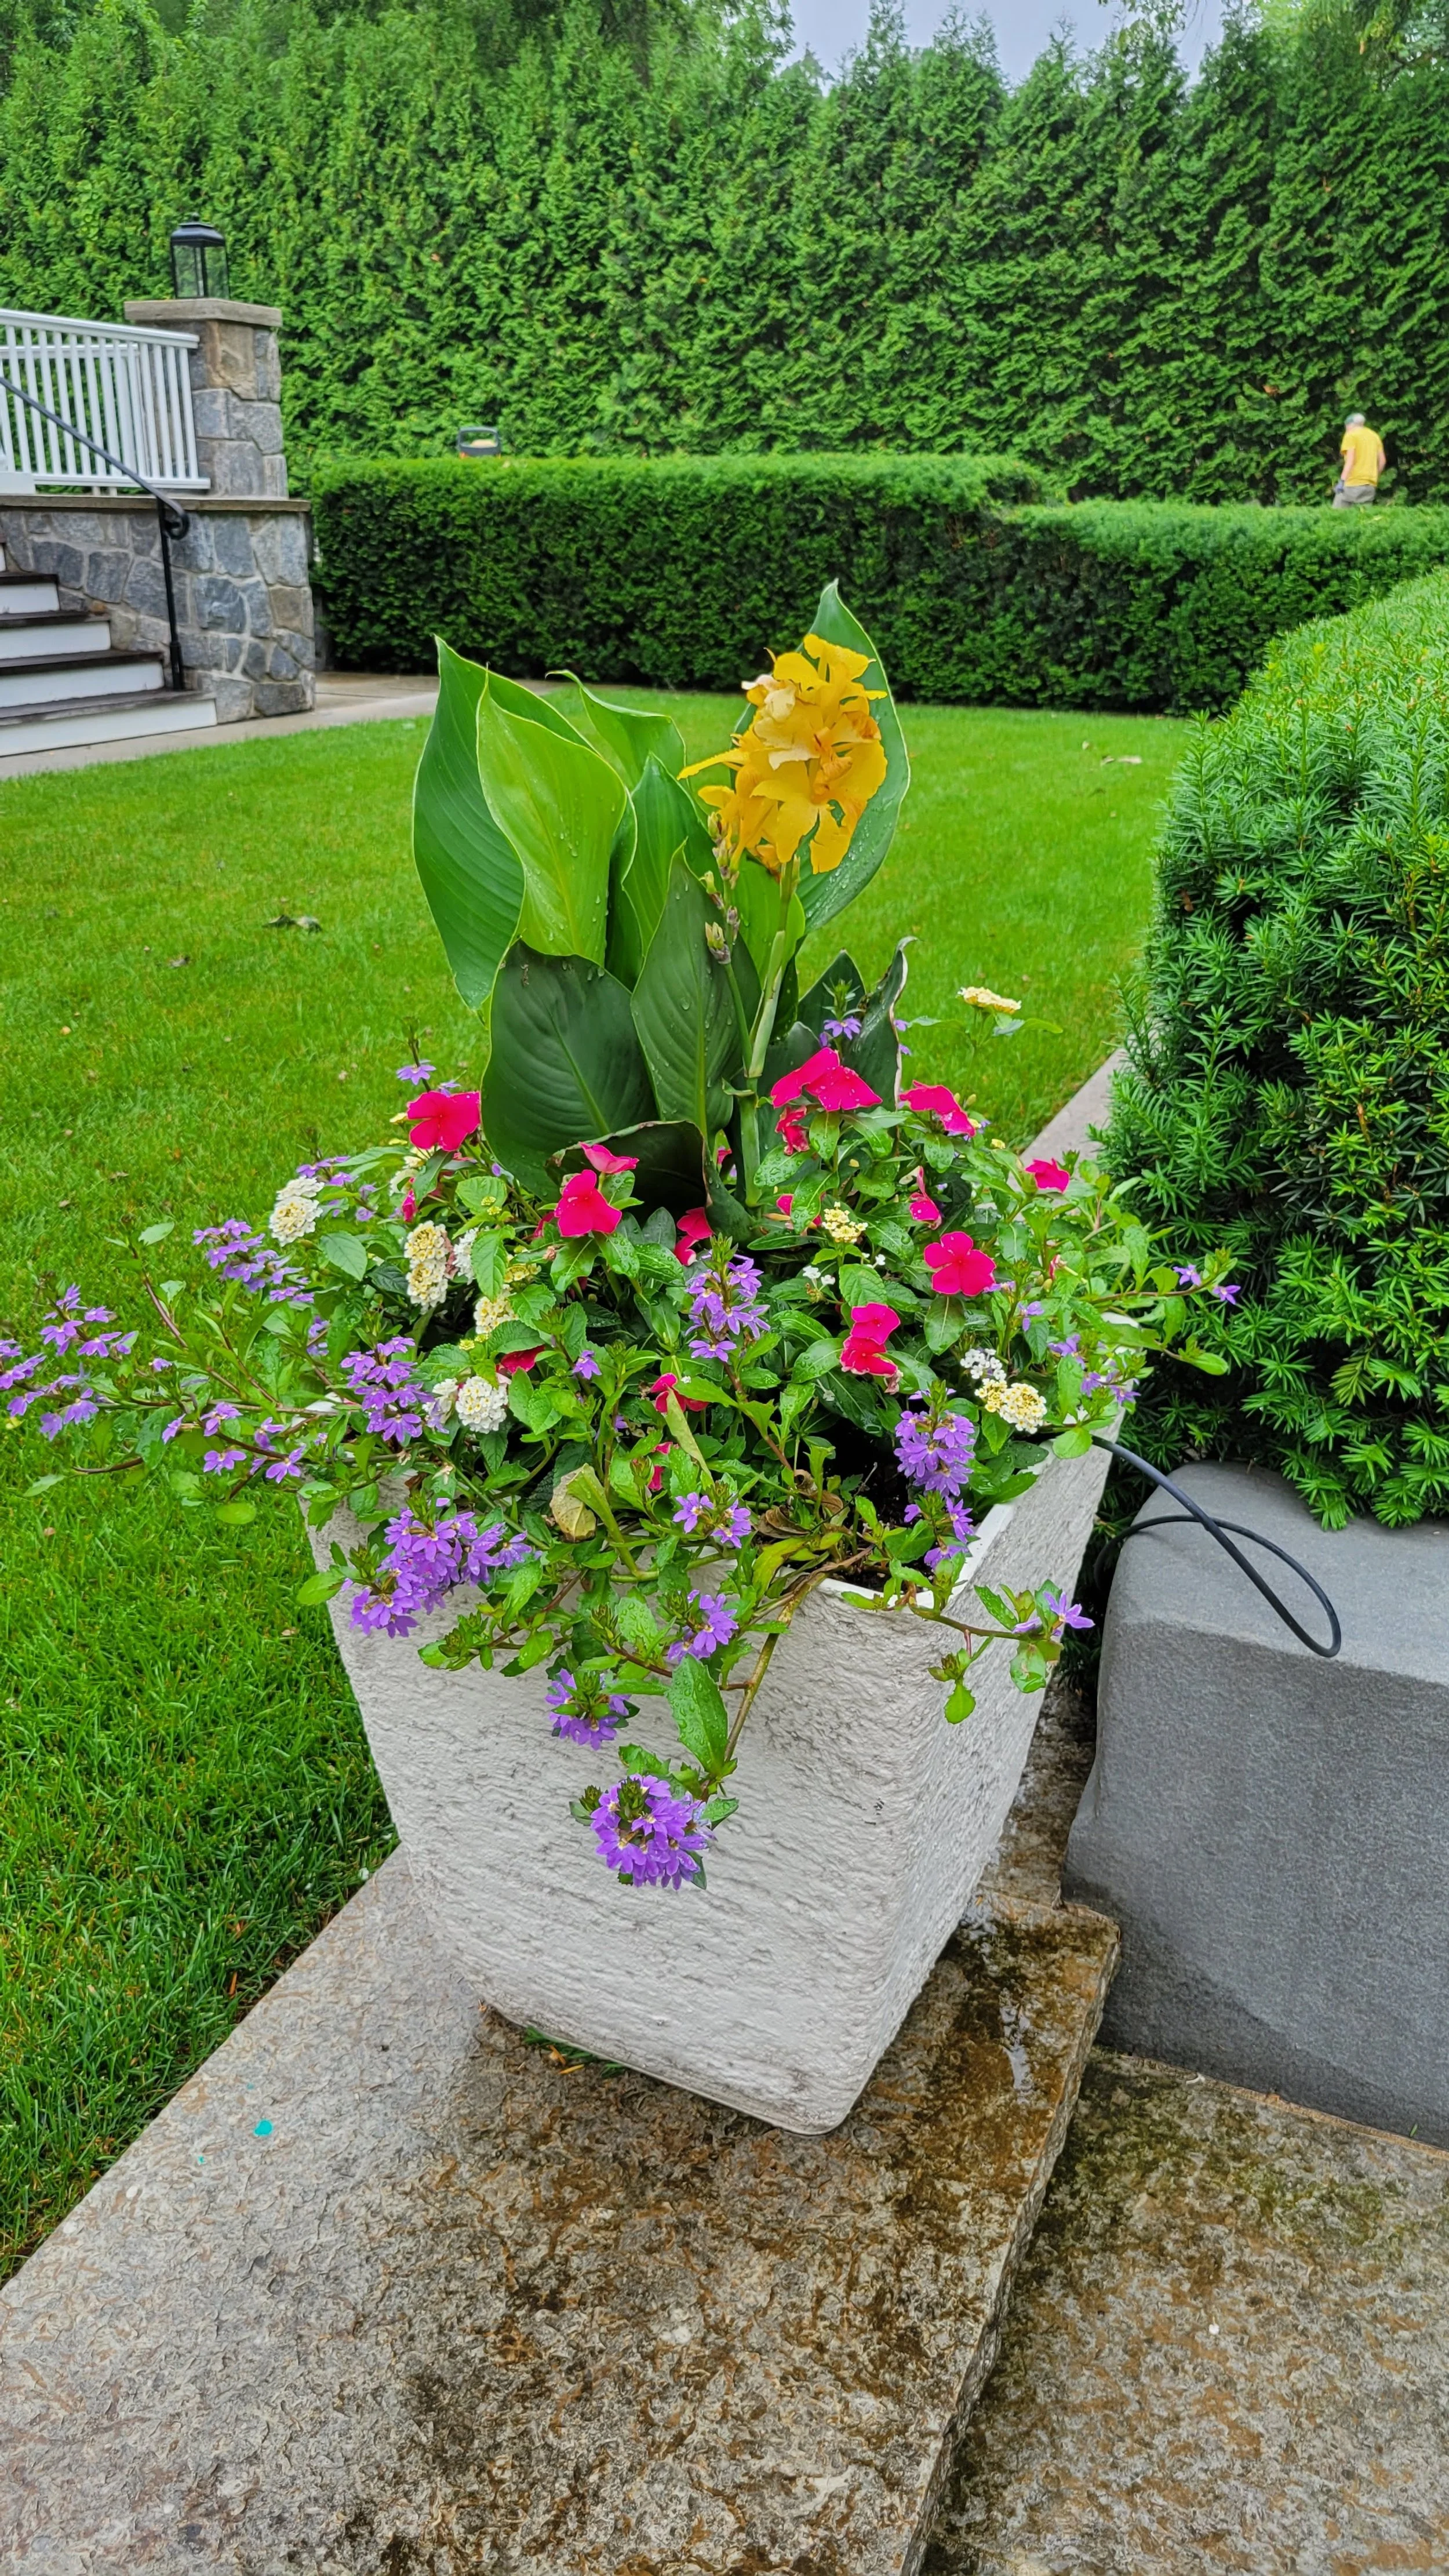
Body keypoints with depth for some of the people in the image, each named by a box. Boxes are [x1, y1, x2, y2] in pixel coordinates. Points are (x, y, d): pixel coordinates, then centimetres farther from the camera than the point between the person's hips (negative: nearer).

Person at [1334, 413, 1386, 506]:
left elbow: (1350, 460, -13)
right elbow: (1382, 460, 15)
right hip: (1370, 485, 7)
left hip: (1354, 483, -7)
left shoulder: (1351, 435, -1)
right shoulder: (1374, 436, 18)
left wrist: (1342, 481, -18)